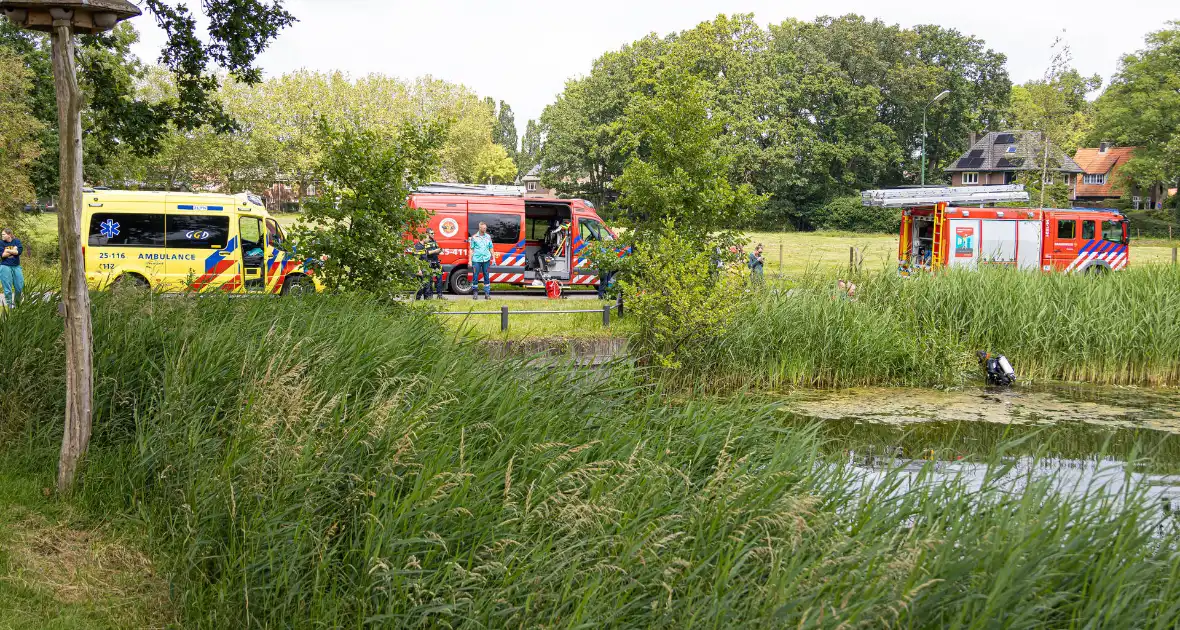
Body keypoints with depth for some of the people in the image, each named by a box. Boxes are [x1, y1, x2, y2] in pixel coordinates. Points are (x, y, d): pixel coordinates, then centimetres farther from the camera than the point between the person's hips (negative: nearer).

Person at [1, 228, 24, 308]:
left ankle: (16, 303, 25)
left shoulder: (16, 241, 2)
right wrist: (13, 250, -9)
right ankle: (9, 305, 10)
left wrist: (7, 250, -11)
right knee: (7, 288, -1)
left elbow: (19, 251, -13)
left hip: (16, 266, 2)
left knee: (20, 287, 5)